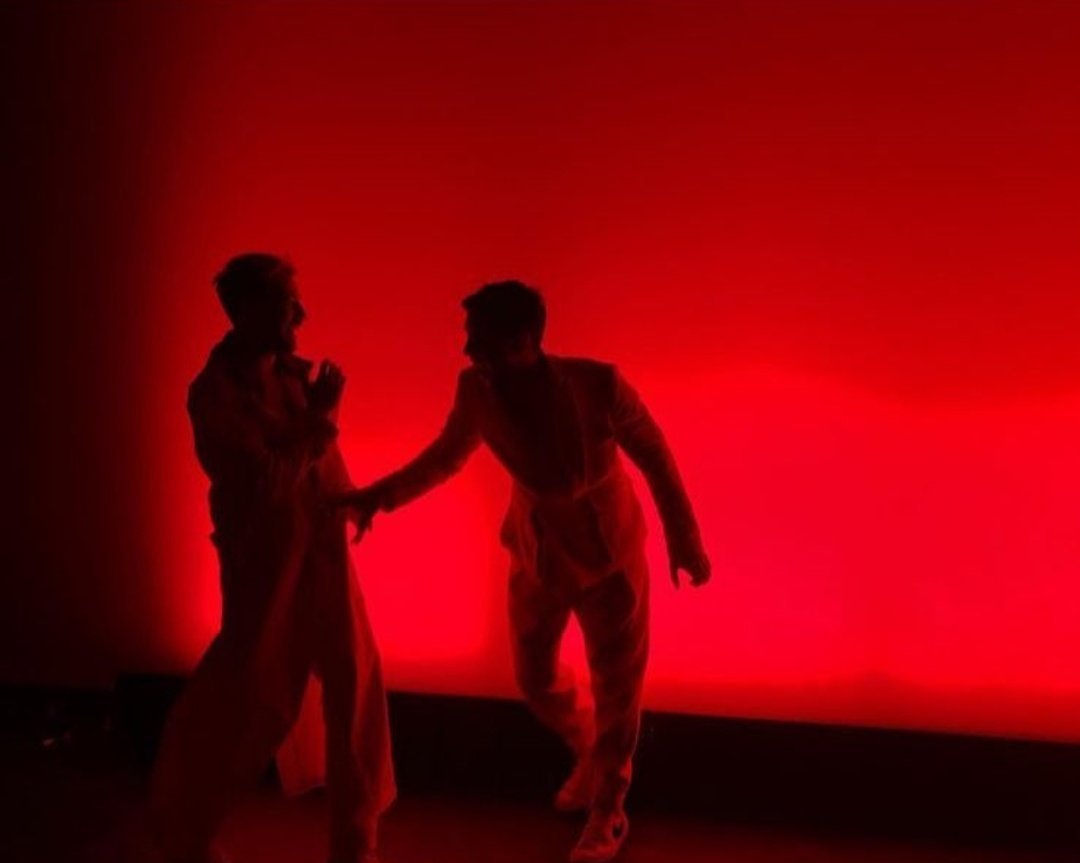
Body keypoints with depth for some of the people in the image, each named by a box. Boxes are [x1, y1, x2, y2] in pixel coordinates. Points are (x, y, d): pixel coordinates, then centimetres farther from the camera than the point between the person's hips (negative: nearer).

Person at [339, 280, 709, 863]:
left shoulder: (598, 385, -31)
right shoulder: (476, 391, -19)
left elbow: (655, 459, -16)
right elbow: (446, 455, -1)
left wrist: (684, 541, -9)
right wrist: (381, 495, -14)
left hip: (608, 554, -4)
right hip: (536, 552, 4)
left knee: (615, 687, 9)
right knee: (535, 676, 18)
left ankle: (607, 812, 32)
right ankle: (589, 756, 50)